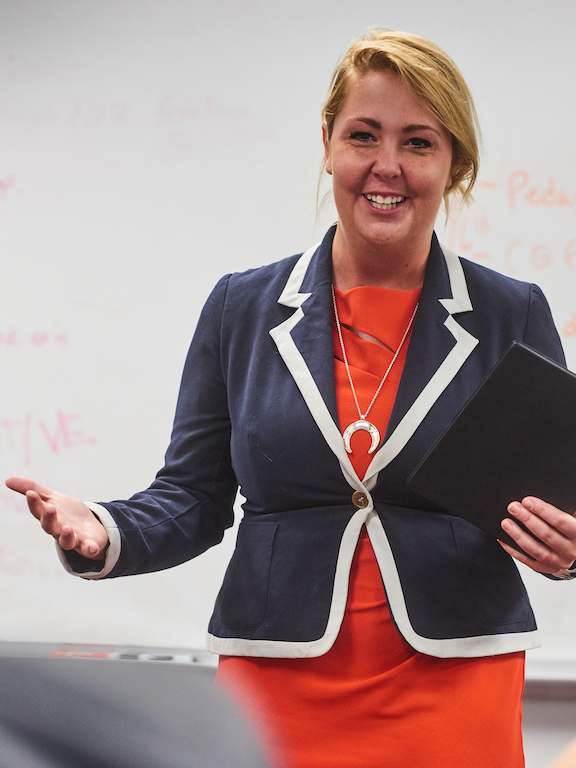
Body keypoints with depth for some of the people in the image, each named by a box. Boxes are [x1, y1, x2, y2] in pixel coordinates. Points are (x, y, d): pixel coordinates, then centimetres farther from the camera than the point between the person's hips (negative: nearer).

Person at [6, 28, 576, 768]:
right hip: (279, 693, 1)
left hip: (454, 697, 0)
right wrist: (101, 534, -12)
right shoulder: (242, 308, 4)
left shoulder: (512, 314, 2)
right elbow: (192, 499, 7)